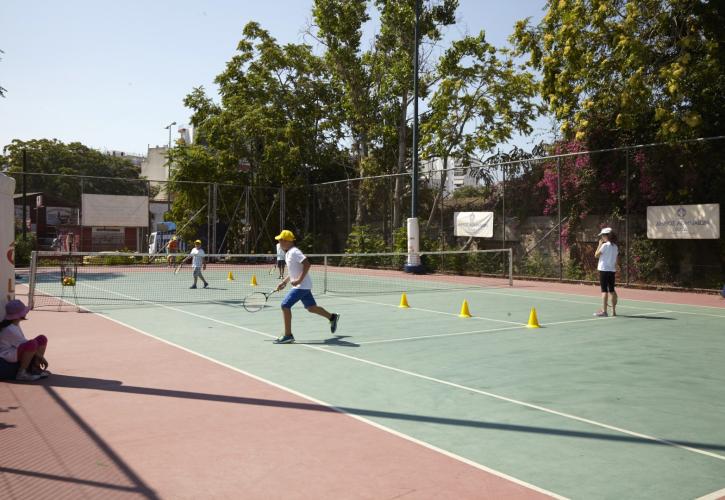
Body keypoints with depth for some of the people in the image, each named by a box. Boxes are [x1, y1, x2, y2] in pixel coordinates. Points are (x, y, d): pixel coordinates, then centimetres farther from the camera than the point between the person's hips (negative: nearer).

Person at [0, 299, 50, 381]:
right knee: (32, 344, -36)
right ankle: (21, 373, -22)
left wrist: (40, 357, 1)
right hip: (8, 355, -10)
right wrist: (41, 357, -14)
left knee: (42, 339, 0)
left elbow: (24, 342, 7)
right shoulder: (9, 329, -24)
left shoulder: (16, 324, 6)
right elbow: (26, 344, -21)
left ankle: (35, 367, 3)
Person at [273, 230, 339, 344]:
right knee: (311, 307, 19)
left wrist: (299, 280, -28)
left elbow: (307, 264, -27)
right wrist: (284, 282, 16)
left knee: (285, 305, -13)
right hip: (303, 286, 10)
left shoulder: (294, 252, -17)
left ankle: (288, 335, -9)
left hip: (301, 285, -10)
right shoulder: (288, 253, 13)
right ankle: (332, 317, 36)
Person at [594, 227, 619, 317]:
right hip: (612, 270, 7)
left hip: (604, 269, -7)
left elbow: (596, 255, -6)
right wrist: (615, 268, 19)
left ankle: (604, 311, -9)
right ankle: (613, 311, 14)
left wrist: (600, 244, 0)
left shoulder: (605, 245, -12)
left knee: (604, 290, -7)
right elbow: (616, 260, 13)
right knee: (612, 290, 11)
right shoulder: (615, 246, 10)